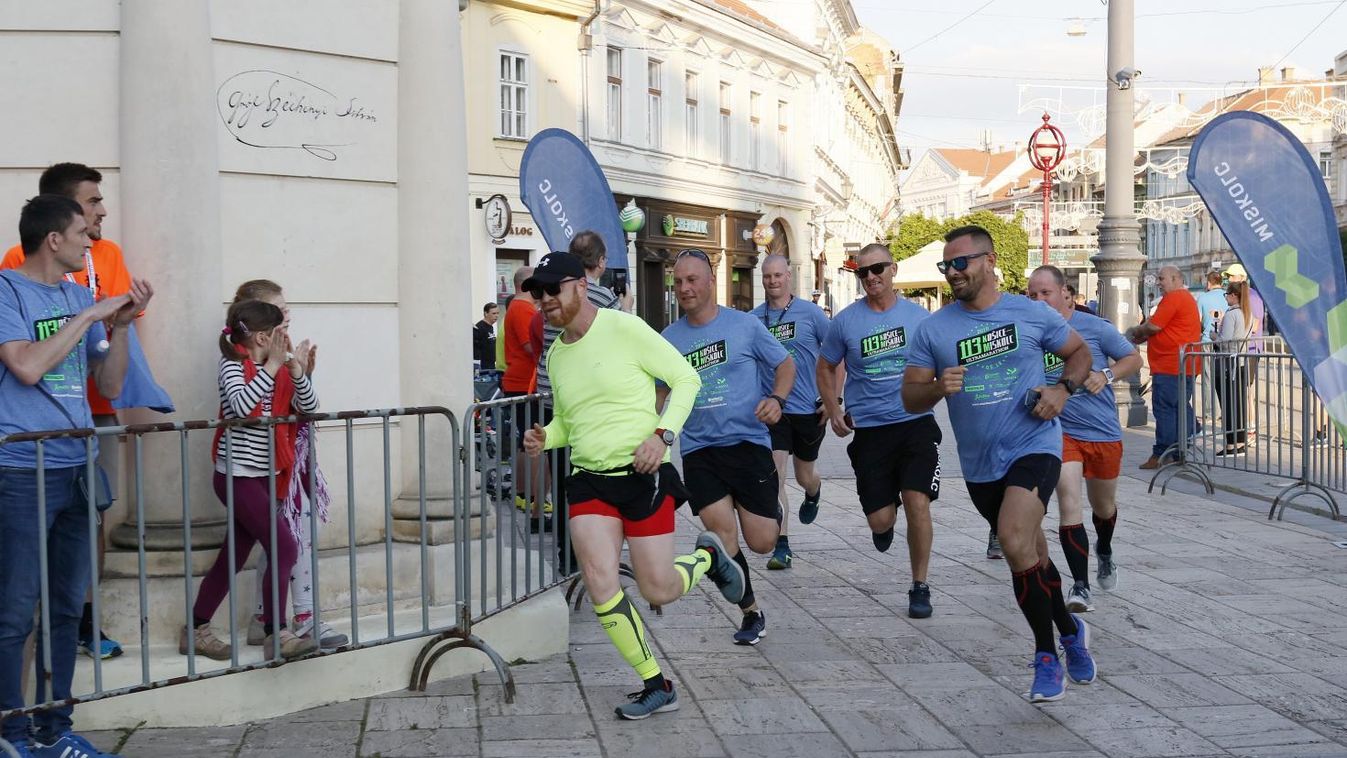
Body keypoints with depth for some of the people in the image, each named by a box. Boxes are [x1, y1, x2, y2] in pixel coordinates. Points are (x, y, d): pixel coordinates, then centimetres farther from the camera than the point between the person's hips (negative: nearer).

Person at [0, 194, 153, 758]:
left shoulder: (79, 294, 13)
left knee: (67, 607, 12)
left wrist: (121, 324, 1)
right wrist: (90, 315, -13)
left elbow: (110, 386, 14)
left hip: (76, 468, 7)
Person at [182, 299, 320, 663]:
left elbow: (309, 407, 3)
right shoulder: (232, 364, -10)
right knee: (284, 547, -14)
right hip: (238, 476, -8)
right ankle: (276, 635, -8)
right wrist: (273, 365, -25)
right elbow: (241, 405, -28)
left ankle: (195, 632, 22)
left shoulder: (277, 371, 9)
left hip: (265, 475, 8)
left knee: (234, 555, 12)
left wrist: (297, 370, -12)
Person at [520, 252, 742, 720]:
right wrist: (544, 438, 1)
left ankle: (707, 557, 33)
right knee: (599, 583, -12)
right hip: (588, 479, 5)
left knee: (659, 591, -3)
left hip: (642, 474, -5)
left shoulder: (623, 329, -10)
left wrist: (663, 434, -19)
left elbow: (686, 379, -6)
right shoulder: (556, 355, 10)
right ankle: (656, 686, 3)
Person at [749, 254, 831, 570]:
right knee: (775, 477, -10)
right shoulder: (753, 319, 1)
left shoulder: (810, 313, -4)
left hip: (809, 409, 0)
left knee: (804, 476, 14)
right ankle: (781, 547, -4)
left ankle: (813, 495, 51)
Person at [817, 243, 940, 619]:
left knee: (917, 503, -14)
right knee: (881, 520, -1)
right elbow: (825, 367, 15)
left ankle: (920, 587, 4)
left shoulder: (918, 315, 3)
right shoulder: (846, 320, 1)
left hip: (916, 423, 0)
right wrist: (833, 411, 7)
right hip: (869, 429, 0)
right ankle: (885, 526, 41)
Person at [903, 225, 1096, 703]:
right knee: (1030, 553, 17)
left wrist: (1063, 389, -7)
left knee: (1014, 538, -26)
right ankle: (1069, 630, 43)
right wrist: (938, 388, -22)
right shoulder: (933, 329, -1)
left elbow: (1079, 351, 12)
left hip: (1034, 447, -4)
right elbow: (910, 398, 0)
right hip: (980, 462, 4)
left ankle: (1046, 657, -10)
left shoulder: (1032, 314, -3)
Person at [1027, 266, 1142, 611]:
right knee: (1068, 503, -19)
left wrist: (1107, 375, -16)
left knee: (1104, 507, 19)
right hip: (1060, 431, -1)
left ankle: (1104, 554, 52)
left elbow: (1134, 359, 1)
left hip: (1104, 432, 1)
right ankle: (1080, 586, -13)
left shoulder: (1094, 327, -7)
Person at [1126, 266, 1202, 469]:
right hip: (1185, 366, 10)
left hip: (1169, 367, -10)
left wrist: (1136, 331, 3)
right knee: (1182, 408, 12)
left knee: (1164, 409, -8)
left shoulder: (1173, 298, -12)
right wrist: (1142, 337, 13)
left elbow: (1153, 326, -16)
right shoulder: (1187, 297, 22)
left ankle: (1161, 454, -8)